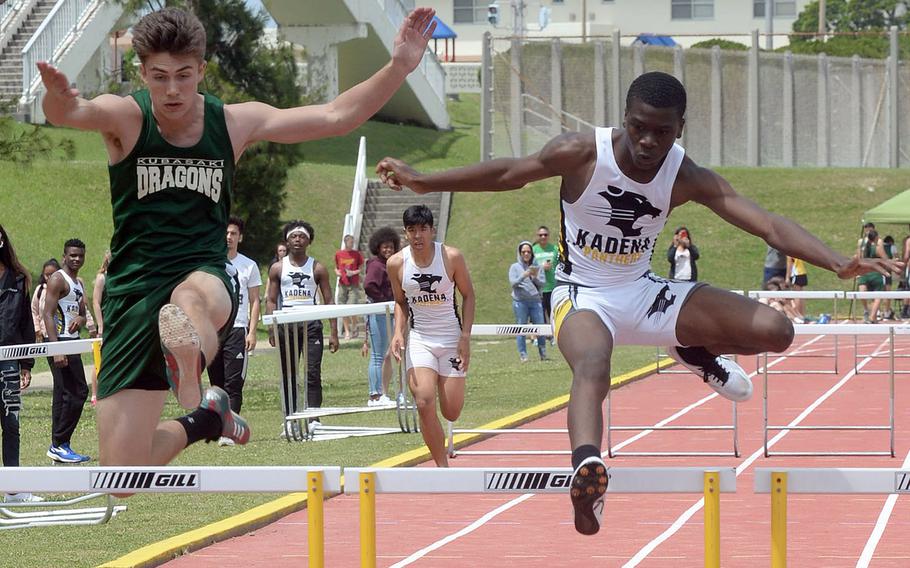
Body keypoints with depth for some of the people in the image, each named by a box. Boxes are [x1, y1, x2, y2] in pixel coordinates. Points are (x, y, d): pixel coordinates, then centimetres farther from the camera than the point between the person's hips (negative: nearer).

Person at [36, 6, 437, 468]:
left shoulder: (235, 122, 3)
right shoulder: (125, 117, -5)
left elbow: (336, 117, 4)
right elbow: (74, 113, -29)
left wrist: (399, 68, -10)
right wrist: (57, 97, -54)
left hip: (204, 276, 0)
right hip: (133, 288, 0)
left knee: (192, 300, -42)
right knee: (122, 477, -2)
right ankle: (206, 418, 25)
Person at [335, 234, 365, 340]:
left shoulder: (357, 254, 0)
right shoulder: (338, 254, 6)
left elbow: (361, 268, 5)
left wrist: (353, 272, -12)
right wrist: (337, 272, -3)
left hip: (354, 284, -2)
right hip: (342, 284, 2)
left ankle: (354, 328, 10)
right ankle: (347, 331, 12)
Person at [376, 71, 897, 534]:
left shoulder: (688, 178, -14)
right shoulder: (583, 153, -18)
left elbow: (768, 225, -19)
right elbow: (511, 173, -10)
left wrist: (838, 262, -32)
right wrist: (423, 182, -14)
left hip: (646, 292, 4)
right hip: (584, 297, -4)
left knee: (775, 331, -9)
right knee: (592, 369, -40)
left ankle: (695, 352, 22)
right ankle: (587, 467, -66)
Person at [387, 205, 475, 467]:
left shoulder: (451, 257, -9)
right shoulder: (396, 263, -5)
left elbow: (468, 295, 1)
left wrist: (466, 337, -7)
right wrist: (398, 332, -7)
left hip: (452, 339, 0)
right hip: (419, 340, 1)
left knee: (451, 413, -1)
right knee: (424, 404, -19)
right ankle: (442, 467, -7)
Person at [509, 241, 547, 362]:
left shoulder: (537, 267, 12)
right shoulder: (515, 267, 8)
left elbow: (543, 284, 5)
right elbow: (513, 282, -4)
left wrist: (535, 278, -14)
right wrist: (524, 276, -18)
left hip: (535, 301, 2)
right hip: (520, 301, -2)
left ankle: (543, 354, 7)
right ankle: (523, 355, 0)